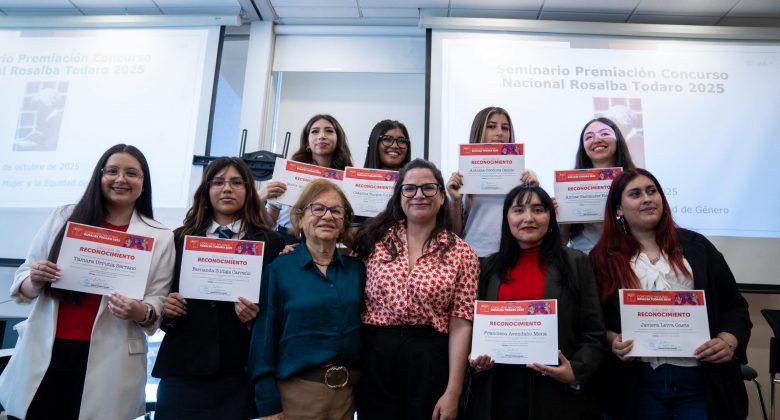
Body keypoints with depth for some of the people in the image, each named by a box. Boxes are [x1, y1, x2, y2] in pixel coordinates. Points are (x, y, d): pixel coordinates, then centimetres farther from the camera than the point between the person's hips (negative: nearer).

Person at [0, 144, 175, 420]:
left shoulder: (160, 237, 0)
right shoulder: (63, 217, 6)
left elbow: (158, 302, 1)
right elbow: (23, 282, 10)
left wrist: (141, 312, -20)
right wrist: (35, 281, -11)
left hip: (108, 361, -1)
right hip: (44, 352, 2)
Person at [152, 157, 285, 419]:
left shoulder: (271, 243, 2)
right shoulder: (179, 238, 9)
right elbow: (165, 299, 12)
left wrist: (255, 316, -17)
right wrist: (167, 309, -8)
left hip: (241, 372, -1)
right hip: (183, 368, 2)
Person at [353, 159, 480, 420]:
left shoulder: (461, 253, -3)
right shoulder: (376, 238, 1)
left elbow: (460, 325, -5)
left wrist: (453, 391, -7)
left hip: (430, 360, -1)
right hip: (375, 356, 1)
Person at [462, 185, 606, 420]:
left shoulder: (576, 263, 2)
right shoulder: (489, 267, 7)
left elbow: (594, 334, 0)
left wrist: (576, 371, -15)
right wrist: (475, 361, -6)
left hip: (559, 393, -1)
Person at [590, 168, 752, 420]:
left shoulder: (695, 246, 8)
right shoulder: (603, 258, 2)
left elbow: (734, 305, 9)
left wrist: (729, 341, -8)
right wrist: (612, 340, -15)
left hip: (701, 380, 1)